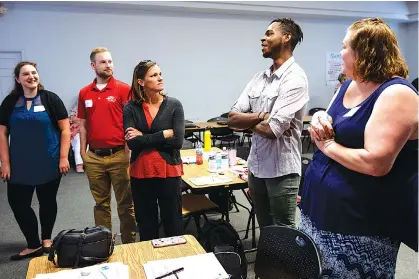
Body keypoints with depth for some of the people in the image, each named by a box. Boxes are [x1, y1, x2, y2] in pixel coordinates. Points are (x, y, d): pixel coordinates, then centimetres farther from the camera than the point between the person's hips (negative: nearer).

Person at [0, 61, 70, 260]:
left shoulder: (50, 99, -3)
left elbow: (65, 129, -3)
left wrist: (63, 157, -9)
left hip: (49, 164, -2)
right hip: (20, 165, 3)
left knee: (47, 201, 10)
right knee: (17, 202, 2)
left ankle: (46, 239, 30)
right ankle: (34, 246, 16)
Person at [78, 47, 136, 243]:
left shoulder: (124, 89, -4)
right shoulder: (84, 93, 9)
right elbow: (83, 124, 13)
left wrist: (128, 151, -10)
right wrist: (83, 152, 8)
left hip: (119, 155, -4)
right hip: (94, 157, 4)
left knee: (125, 203, 6)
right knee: (101, 202, 15)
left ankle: (129, 243, 20)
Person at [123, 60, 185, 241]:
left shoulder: (174, 105, -3)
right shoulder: (131, 108, -1)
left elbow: (178, 141, -14)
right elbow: (132, 143, -13)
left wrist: (143, 137, -11)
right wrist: (164, 135, -13)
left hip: (169, 172, -1)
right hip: (141, 173, 1)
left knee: (173, 225, 8)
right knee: (146, 227, 14)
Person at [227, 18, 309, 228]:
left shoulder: (295, 78, -15)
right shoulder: (259, 77, 7)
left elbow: (273, 129, -24)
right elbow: (232, 119, 1)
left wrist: (247, 121, -5)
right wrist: (260, 116, -16)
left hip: (281, 170, -7)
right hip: (256, 166, 7)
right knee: (265, 230, 22)